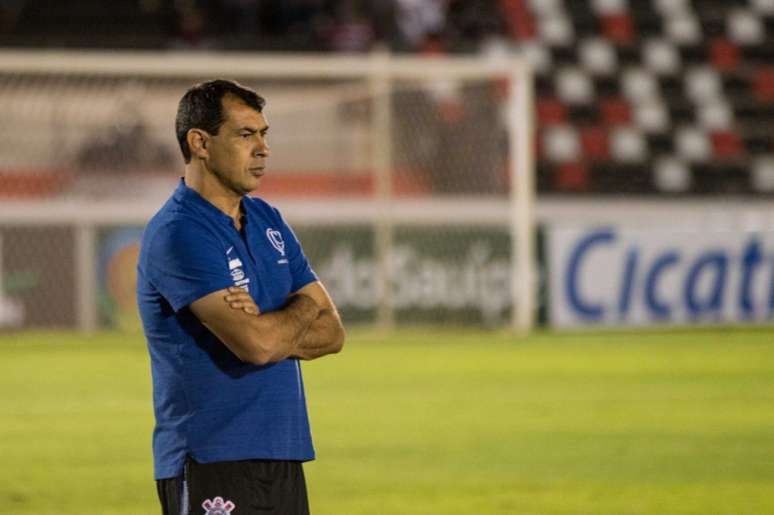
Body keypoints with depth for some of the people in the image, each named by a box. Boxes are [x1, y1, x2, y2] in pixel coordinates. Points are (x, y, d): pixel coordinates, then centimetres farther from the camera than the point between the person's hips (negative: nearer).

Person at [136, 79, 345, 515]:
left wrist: (266, 327, -10)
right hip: (212, 464, -8)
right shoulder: (177, 234, -12)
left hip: (283, 460, 8)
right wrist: (304, 307, 0)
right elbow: (257, 343, -21)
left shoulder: (267, 221, 15)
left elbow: (332, 332, 10)